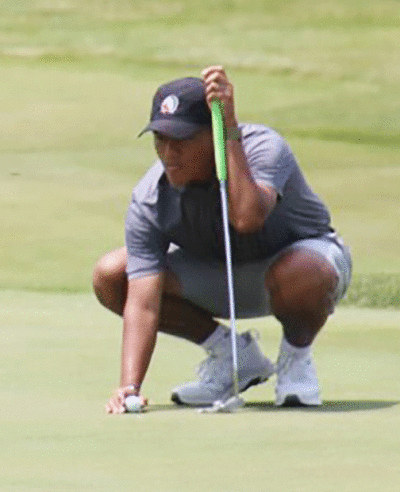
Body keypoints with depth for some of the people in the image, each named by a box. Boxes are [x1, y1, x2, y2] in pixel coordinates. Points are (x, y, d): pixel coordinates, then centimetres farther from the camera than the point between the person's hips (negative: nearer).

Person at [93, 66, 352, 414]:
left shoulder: (263, 147, -31)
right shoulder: (149, 199, -21)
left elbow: (247, 219, -53)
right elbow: (143, 302, -26)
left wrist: (231, 130, -49)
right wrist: (130, 388, -39)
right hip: (220, 277, 5)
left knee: (298, 275, -43)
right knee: (110, 277, -14)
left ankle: (297, 358, -7)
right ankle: (233, 355, 2)